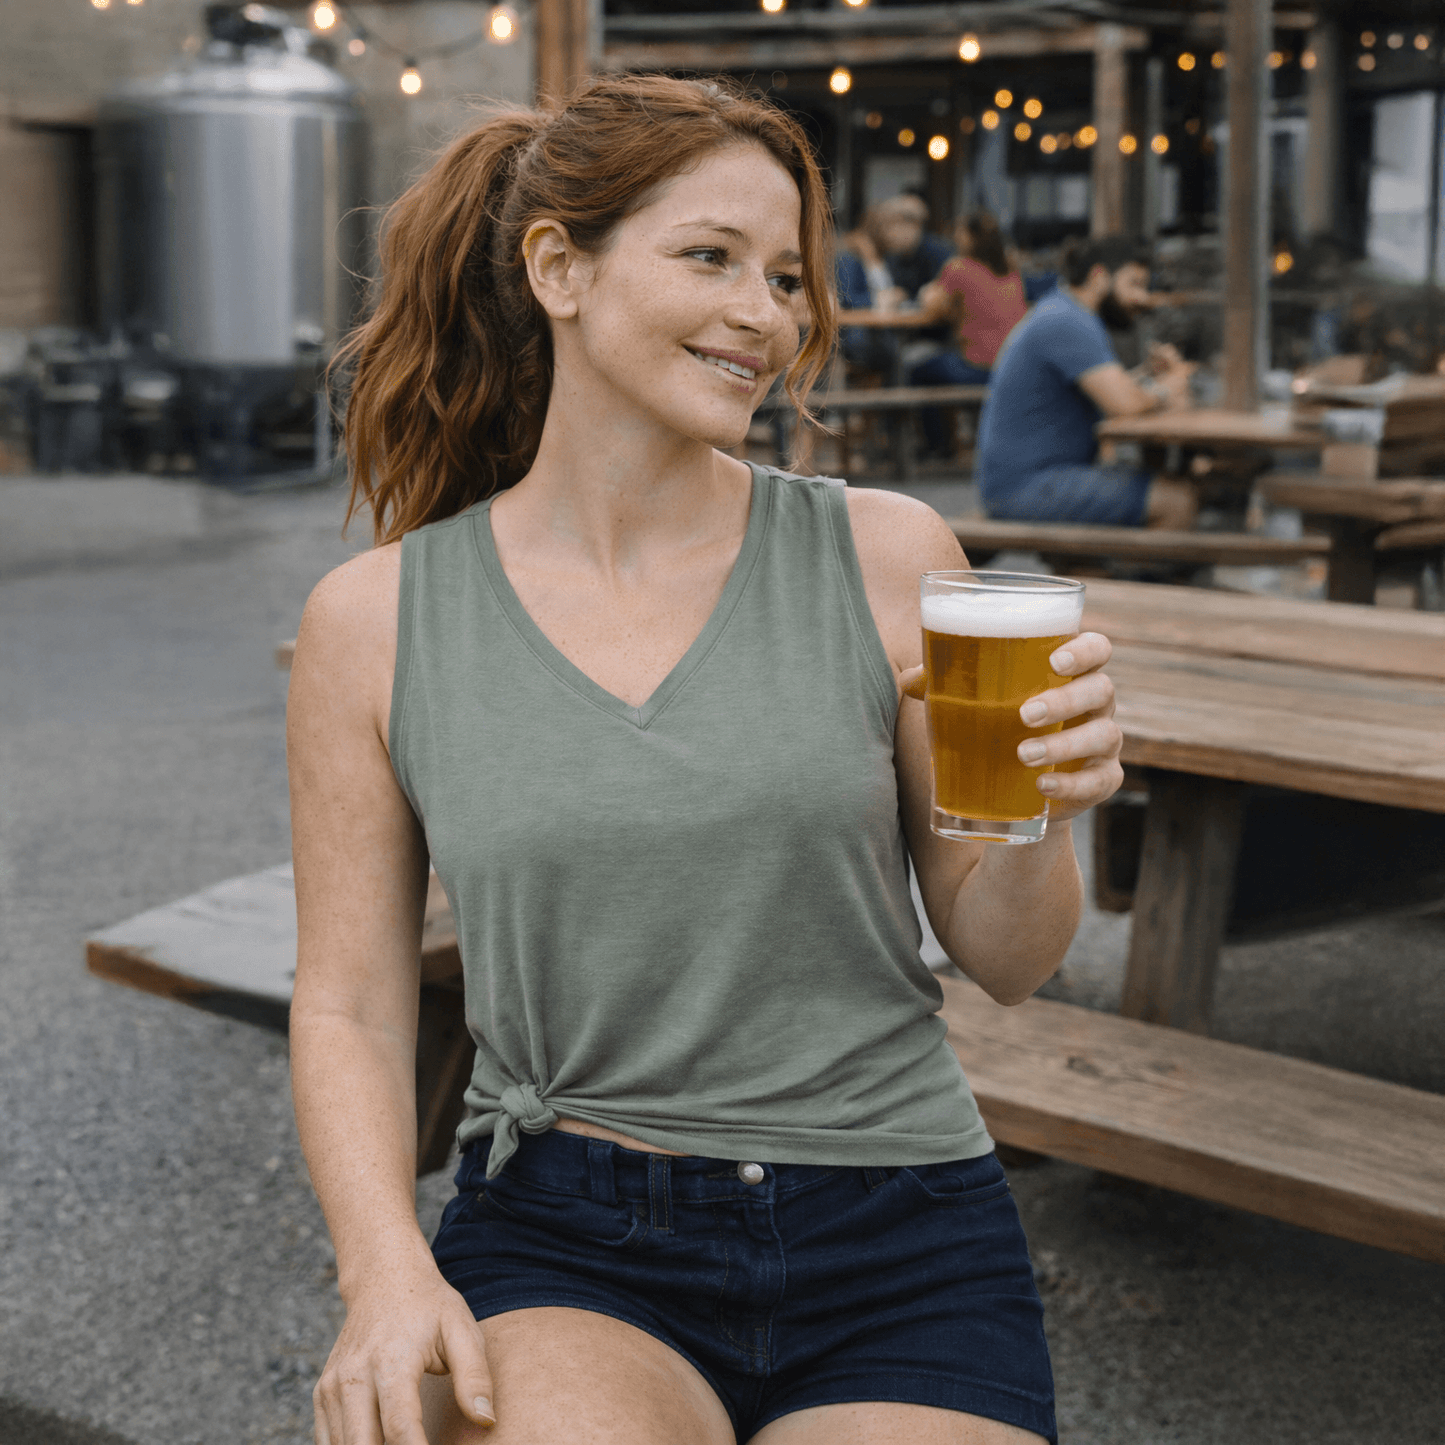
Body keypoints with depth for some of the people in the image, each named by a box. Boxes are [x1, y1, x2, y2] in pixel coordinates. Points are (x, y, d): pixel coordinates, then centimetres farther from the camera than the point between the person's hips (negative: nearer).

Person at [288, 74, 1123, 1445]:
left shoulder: (887, 558, -1)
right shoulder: (374, 621, -1)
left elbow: (1002, 957, 4)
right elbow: (348, 1007, 4)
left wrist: (1044, 814, -16)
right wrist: (387, 1269, -12)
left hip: (899, 1243, 1)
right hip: (561, 1243, -1)